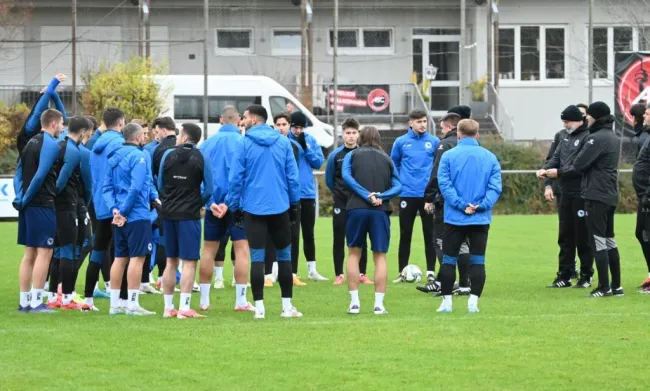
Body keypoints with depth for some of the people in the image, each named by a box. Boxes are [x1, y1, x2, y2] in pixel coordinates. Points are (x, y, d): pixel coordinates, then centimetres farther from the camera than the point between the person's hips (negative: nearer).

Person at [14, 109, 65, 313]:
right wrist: (25, 199, -13)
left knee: (30, 253, 12)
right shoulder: (51, 145, -11)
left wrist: (20, 197, 4)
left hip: (29, 205, 9)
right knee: (44, 252, -6)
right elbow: (40, 175, -20)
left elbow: (18, 175, 13)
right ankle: (36, 302, -9)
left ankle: (24, 301, 14)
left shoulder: (31, 143, 16)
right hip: (42, 204, -9)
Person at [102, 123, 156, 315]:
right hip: (137, 215, -8)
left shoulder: (114, 157, 12)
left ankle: (115, 304, 14)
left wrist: (114, 209, -2)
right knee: (137, 257, -4)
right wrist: (123, 211, -14)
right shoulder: (138, 156, -12)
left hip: (120, 217, 8)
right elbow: (135, 187, -21)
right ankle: (133, 304, -6)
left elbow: (106, 187, 8)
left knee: (120, 258, 12)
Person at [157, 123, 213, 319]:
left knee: (171, 261, 12)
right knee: (189, 262, -3)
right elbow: (208, 190, -4)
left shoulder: (168, 155, 2)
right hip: (189, 214, -4)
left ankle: (168, 307, 14)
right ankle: (184, 308, -10)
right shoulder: (201, 158, -5)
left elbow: (160, 185, 7)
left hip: (168, 213, 4)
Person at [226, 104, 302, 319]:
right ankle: (287, 306, 12)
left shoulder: (244, 144, -4)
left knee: (257, 258, 1)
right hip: (280, 208, 2)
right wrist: (294, 204, 12)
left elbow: (235, 178, -5)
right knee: (284, 256, 11)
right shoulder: (283, 142, 2)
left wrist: (233, 206, 4)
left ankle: (259, 307, -1)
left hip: (253, 209, -2)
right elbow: (292, 176, 2)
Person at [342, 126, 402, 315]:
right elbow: (397, 186, 3)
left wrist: (366, 195, -11)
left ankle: (354, 302, 6)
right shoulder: (386, 159, 15)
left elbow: (346, 176, -7)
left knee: (354, 253, 12)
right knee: (380, 256, 4)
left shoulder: (352, 155, 11)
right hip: (380, 211, 0)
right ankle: (379, 304, -2)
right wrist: (381, 197, -9)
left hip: (357, 208, 0)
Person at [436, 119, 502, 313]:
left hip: (454, 218, -1)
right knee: (477, 261, 6)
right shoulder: (490, 157, 3)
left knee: (448, 260, 8)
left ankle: (446, 301, 7)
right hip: (481, 220, 2)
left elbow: (444, 184, -11)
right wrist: (482, 206, -10)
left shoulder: (448, 156, -3)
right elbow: (495, 186, -5)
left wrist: (461, 205, -13)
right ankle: (473, 302, 1)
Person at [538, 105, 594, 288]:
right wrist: (545, 169, -9)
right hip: (566, 192, 8)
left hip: (581, 194, -8)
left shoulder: (587, 137, -12)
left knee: (583, 236, 0)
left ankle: (586, 276, 8)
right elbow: (556, 157, 10)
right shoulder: (565, 137, 14)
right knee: (565, 236, 10)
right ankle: (564, 275, 15)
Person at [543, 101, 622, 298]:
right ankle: (616, 286, 15)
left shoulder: (596, 138, -15)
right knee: (609, 240, 14)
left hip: (596, 196, -9)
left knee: (598, 241, -6)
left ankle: (604, 287, -7)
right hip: (611, 196, 9)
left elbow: (579, 165, -16)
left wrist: (559, 172, 0)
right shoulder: (613, 138, 15)